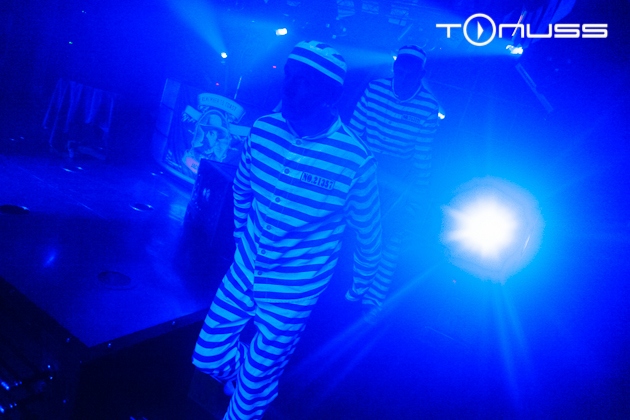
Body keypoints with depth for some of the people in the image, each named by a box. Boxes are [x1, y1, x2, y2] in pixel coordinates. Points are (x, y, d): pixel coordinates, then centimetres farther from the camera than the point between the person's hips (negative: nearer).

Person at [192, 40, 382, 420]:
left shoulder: (356, 160, -23)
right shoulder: (263, 130, -11)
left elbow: (368, 231, -7)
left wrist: (360, 289, 5)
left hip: (293, 294, -3)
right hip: (244, 272, 4)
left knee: (253, 389, 11)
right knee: (208, 356, 15)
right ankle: (246, 376, 48)